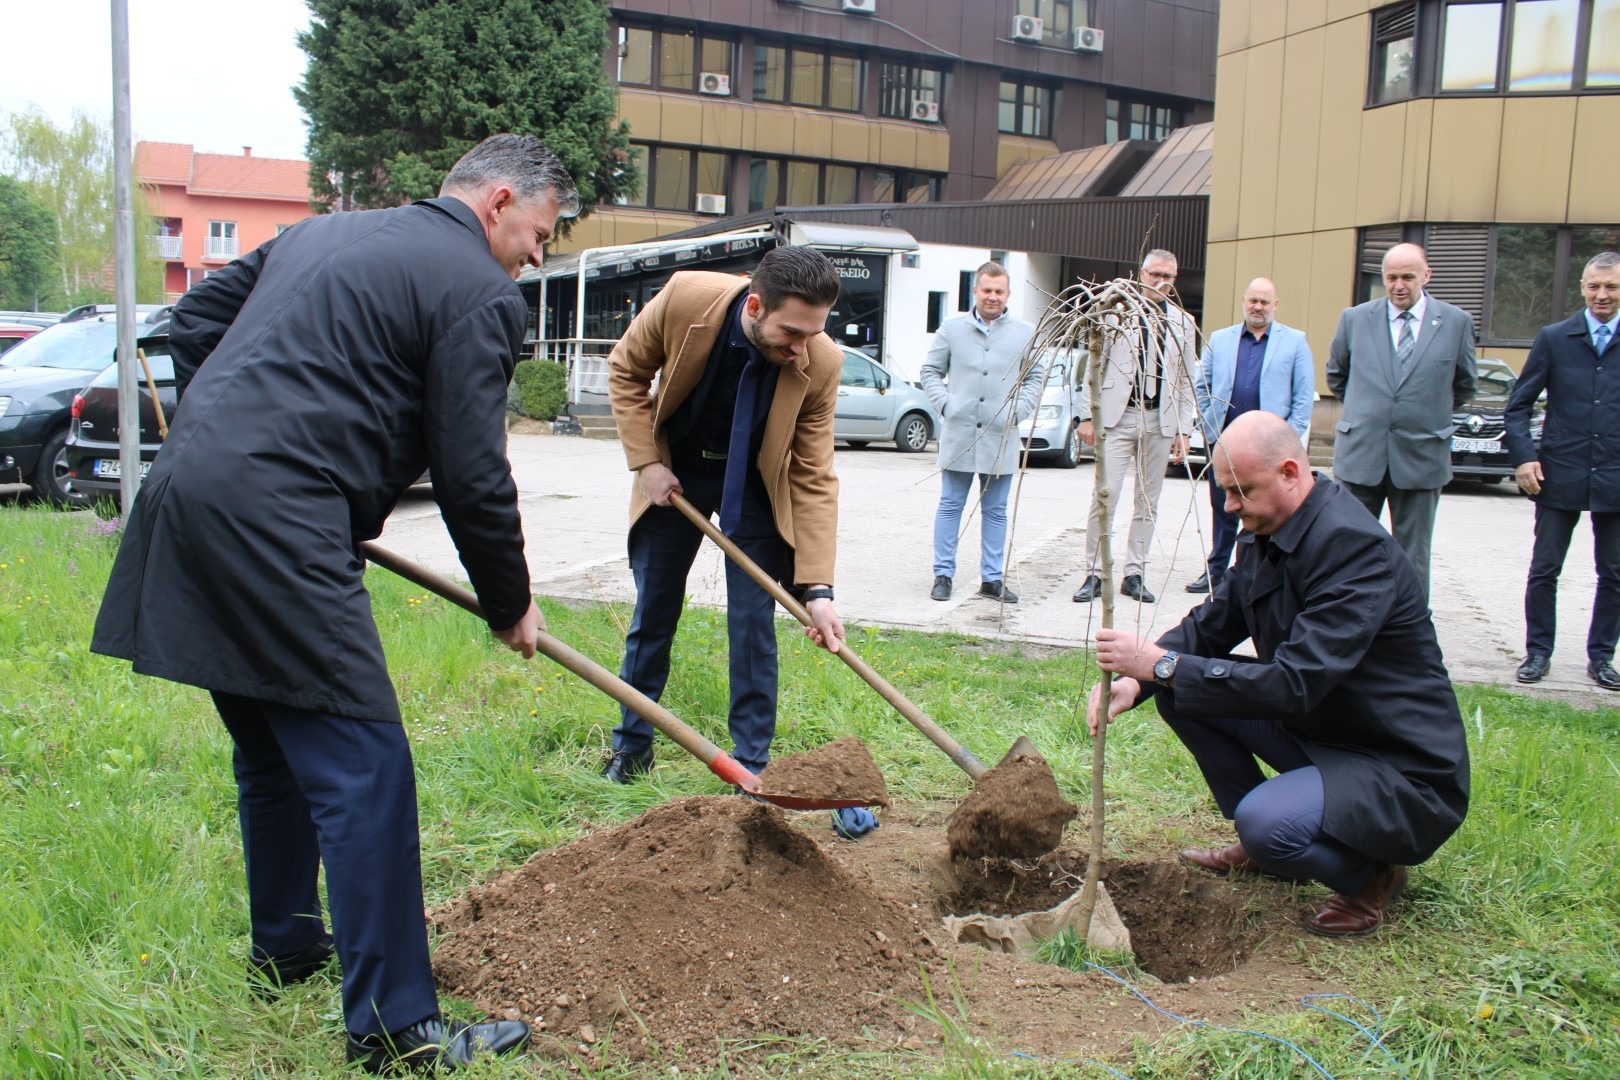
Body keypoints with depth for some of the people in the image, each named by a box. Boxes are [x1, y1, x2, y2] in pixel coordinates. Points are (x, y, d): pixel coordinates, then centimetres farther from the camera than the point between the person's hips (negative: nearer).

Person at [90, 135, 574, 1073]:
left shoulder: (322, 233, 23)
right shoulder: (481, 292, -3)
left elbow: (194, 320, 26)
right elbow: (474, 477, -6)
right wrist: (510, 607, 7)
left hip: (185, 490, 10)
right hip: (275, 522, -10)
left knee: (274, 747, 22)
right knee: (362, 766, -6)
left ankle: (285, 948, 37)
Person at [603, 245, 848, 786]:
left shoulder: (821, 363, -27)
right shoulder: (685, 297, -28)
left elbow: (814, 477, -21)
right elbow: (626, 370, -8)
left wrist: (816, 587, -27)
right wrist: (646, 461, -14)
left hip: (756, 484, -1)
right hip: (674, 472, 1)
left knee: (753, 620, -5)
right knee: (652, 611, 9)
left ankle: (752, 764, 10)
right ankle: (632, 745, 27)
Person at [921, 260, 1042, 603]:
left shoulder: (1025, 334, 6)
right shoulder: (952, 329, 5)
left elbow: (1035, 378, 10)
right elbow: (931, 371, 11)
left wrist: (1018, 411, -4)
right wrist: (944, 402, -4)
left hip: (1001, 437, 1)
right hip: (958, 433, -1)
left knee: (996, 511, 7)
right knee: (950, 505, 4)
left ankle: (992, 579, 13)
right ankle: (943, 575, 10)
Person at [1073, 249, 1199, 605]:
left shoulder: (1183, 322, 10)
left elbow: (1186, 381, 12)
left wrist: (1183, 430, 6)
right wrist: (1088, 415, -3)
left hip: (1161, 422, 3)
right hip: (1118, 416, -3)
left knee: (1148, 502, 7)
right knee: (1104, 497, -7)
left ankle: (1134, 574, 15)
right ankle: (1094, 574, 1)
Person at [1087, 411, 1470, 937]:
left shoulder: (1355, 547, -27)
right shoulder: (1263, 535, 1)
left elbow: (1295, 684, -33)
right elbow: (1210, 625, 7)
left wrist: (1163, 665, -32)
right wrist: (1136, 678, -12)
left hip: (1404, 773, -9)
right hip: (1313, 732, 9)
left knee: (1267, 822, -33)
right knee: (1179, 690, 0)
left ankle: (1370, 874, 2)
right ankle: (1259, 842, 14)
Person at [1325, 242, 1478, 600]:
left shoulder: (1456, 322, 1)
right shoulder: (1355, 319, 3)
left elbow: (1464, 385, 14)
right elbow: (1336, 376, 18)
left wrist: (1432, 412, 12)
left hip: (1420, 459, -1)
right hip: (1361, 454, 1)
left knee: (1412, 561, 6)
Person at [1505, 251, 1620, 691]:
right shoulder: (1554, 338, 2)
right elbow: (1519, 404, 3)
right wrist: (1523, 456, -9)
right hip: (1560, 475, -1)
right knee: (1544, 569, 5)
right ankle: (1538, 651, 18)